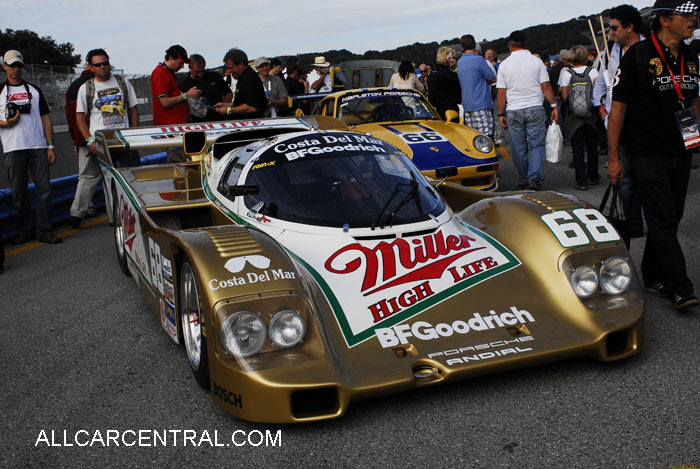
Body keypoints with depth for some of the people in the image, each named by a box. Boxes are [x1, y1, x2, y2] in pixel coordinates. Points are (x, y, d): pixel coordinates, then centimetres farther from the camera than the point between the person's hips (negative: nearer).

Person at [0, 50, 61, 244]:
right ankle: (25, 230, 13)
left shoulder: (34, 90, 14)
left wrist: (50, 146, 3)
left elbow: (46, 118, 11)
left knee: (43, 189, -4)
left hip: (38, 147, 1)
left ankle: (45, 231, 1)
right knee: (19, 192, 2)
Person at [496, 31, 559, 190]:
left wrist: (501, 114, 9)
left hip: (514, 111, 1)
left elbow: (501, 93, 2)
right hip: (535, 108, -1)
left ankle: (523, 181, 14)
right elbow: (546, 87, -2)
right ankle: (535, 178, -12)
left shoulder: (504, 65, 2)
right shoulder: (536, 61, -1)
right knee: (536, 145, 2)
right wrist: (554, 106, 5)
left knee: (519, 149, 8)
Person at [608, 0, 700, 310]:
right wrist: (613, 158, -11)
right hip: (648, 154, -7)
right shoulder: (638, 55, -10)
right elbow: (618, 107, -10)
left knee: (670, 219, 12)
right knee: (664, 221, -7)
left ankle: (653, 276, 26)